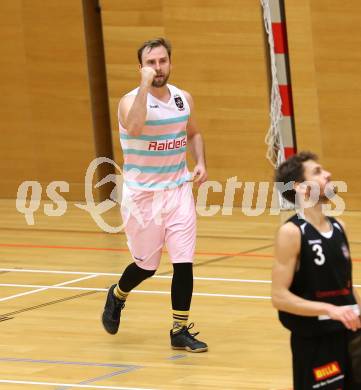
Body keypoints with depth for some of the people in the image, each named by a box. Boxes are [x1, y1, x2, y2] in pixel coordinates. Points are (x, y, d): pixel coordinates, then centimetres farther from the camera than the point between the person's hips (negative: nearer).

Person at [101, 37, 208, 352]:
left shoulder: (183, 98, 2)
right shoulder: (131, 101, -15)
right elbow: (135, 128, -38)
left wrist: (200, 163, 3)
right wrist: (145, 85, -38)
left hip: (178, 189, 4)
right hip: (142, 194, -4)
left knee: (184, 262, -5)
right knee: (146, 265, 8)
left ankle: (180, 331, 5)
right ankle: (117, 297, 41)